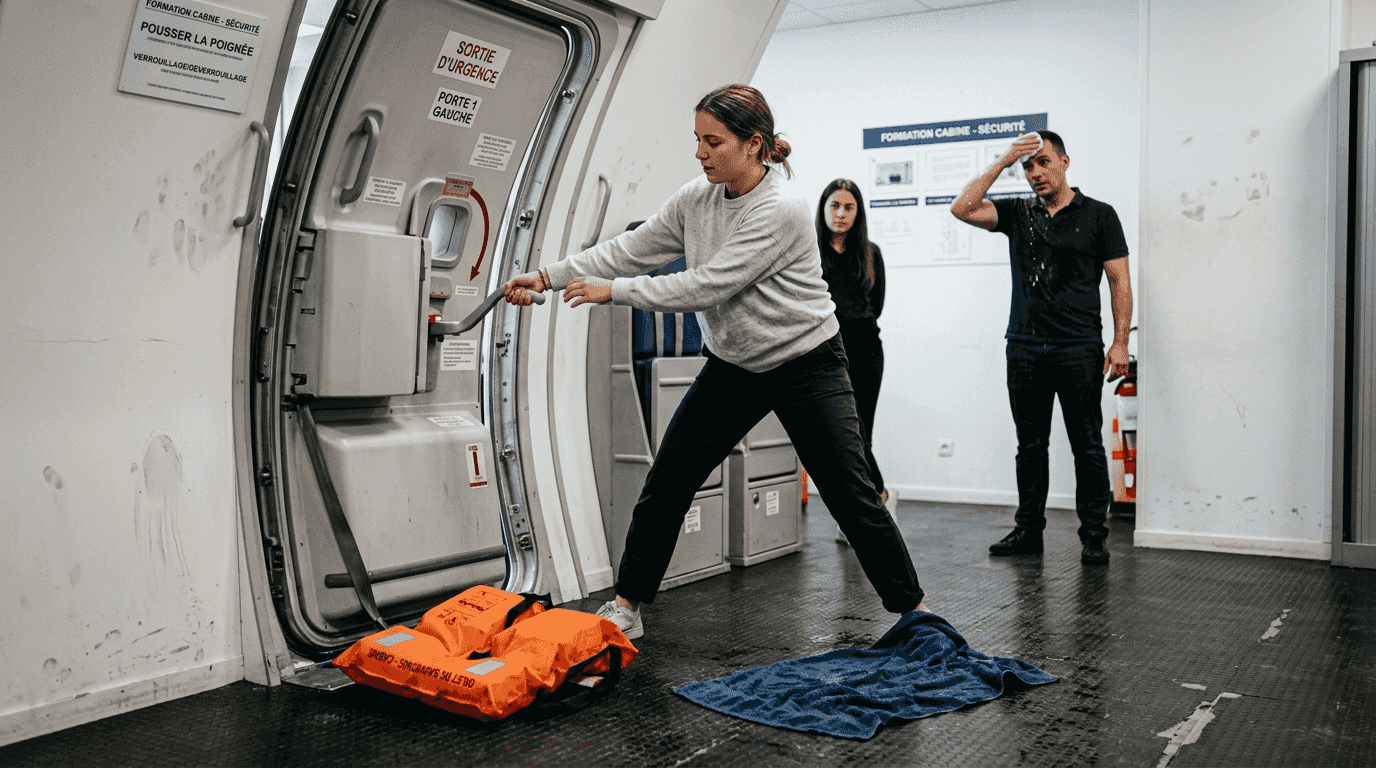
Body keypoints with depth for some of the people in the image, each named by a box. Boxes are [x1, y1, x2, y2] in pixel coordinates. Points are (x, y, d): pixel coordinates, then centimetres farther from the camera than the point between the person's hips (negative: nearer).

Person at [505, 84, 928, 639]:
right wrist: (548, 277, -6)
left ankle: (913, 609, 13)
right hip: (732, 365, 6)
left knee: (852, 495, -3)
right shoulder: (695, 200, -3)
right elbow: (631, 250, 1)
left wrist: (611, 292, -23)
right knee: (666, 483, 0)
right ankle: (627, 604, 13)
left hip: (806, 365, -6)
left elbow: (707, 285, -28)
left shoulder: (779, 210, -25)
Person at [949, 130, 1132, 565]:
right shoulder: (1017, 214, 11)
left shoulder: (1098, 215, 4)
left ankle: (1093, 535, 9)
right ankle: (1029, 529, 18)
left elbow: (1119, 282, 2)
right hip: (1025, 347, 3)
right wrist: (1003, 161, -4)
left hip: (1078, 349, -3)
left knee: (1087, 446, 1)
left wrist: (1120, 342, -7)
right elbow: (962, 209, -3)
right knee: (1030, 445, 10)